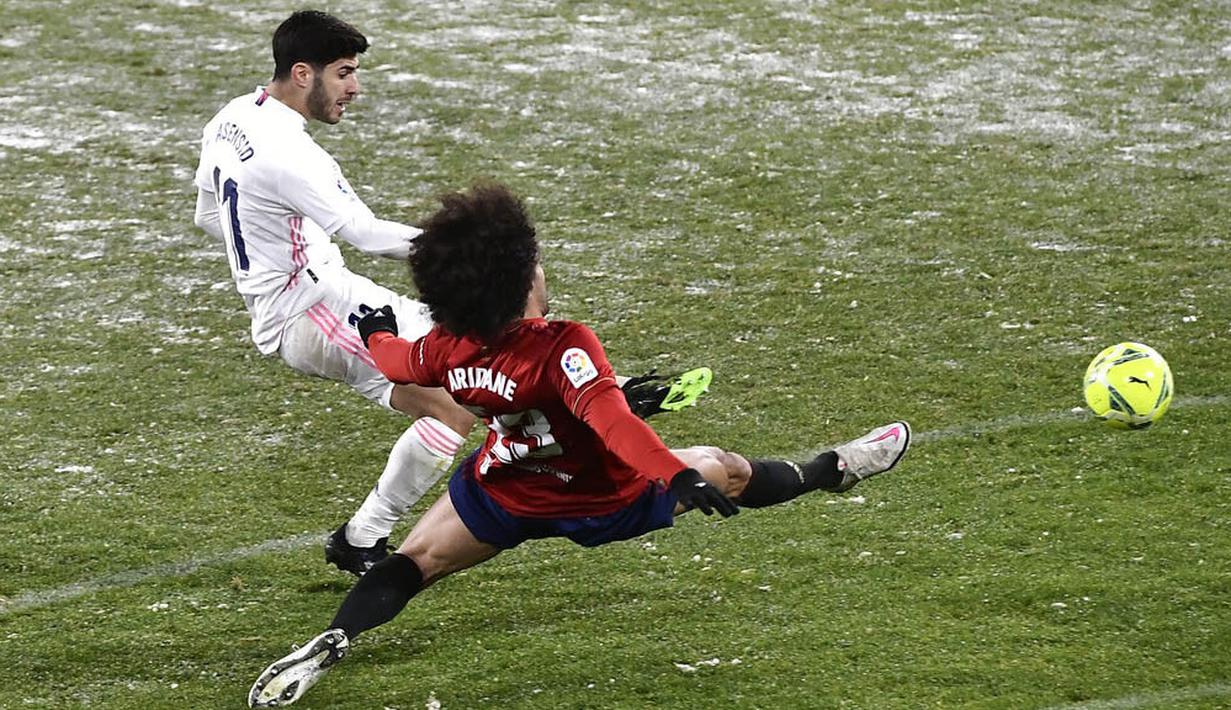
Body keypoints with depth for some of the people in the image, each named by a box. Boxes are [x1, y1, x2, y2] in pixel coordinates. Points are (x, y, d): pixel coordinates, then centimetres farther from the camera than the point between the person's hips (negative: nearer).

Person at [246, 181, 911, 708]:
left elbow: (396, 361, 6)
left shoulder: (447, 350, -16)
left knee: (414, 560, 11)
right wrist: (676, 475, -54)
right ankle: (832, 471, 36)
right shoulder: (562, 346, -35)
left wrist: (378, 334, 29)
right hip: (603, 502, -3)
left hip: (498, 499, 3)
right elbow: (611, 419, -48)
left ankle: (326, 647, -11)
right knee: (717, 470, 15)